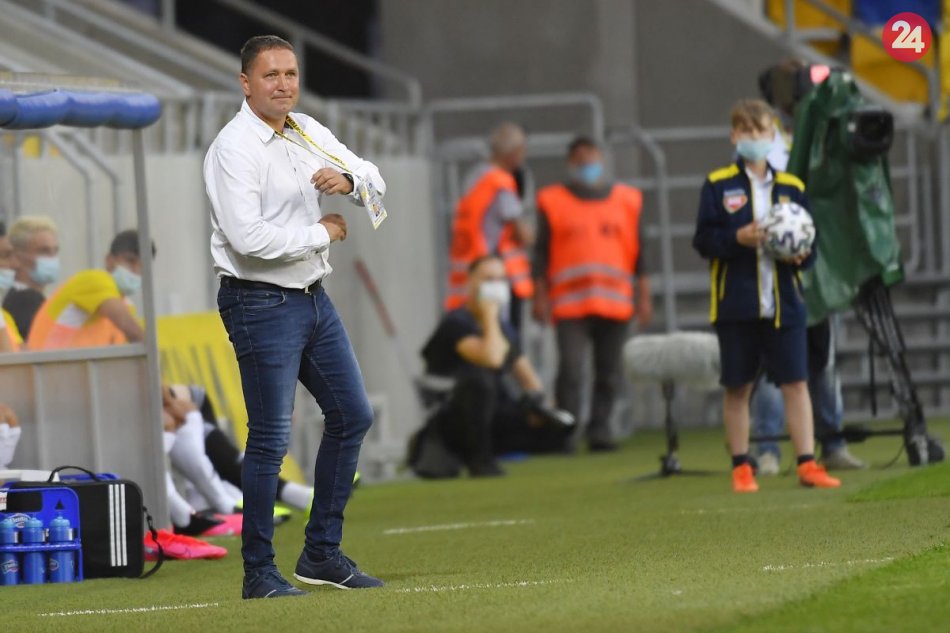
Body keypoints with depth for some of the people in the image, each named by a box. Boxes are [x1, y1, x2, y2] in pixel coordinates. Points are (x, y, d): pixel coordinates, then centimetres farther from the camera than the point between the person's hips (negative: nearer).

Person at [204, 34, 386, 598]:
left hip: (313, 297, 9)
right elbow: (249, 238, -26)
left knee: (353, 415, 13)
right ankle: (259, 573, 1)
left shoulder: (308, 132, 9)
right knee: (271, 440, -7)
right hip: (260, 303, -9)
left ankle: (322, 553, 23)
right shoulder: (234, 148, -16)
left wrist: (348, 180, -11)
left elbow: (375, 182, 13)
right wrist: (322, 233, -13)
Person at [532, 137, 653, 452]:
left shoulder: (627, 200, 13)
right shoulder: (553, 202, 9)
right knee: (570, 370, -12)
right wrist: (540, 297, -1)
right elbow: (542, 253, 7)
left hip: (615, 303, 2)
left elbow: (638, 252, 14)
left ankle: (599, 431, 9)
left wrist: (644, 296, 8)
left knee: (608, 373, 3)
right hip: (569, 304, -2)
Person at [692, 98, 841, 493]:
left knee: (796, 382, -2)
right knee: (737, 387, 5)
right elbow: (703, 239, -2)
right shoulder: (718, 186, 1)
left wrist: (802, 255, -9)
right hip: (735, 303, -2)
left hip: (783, 302, 2)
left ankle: (807, 464, -1)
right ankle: (741, 468, 13)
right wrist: (737, 238, -18)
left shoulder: (791, 187, 8)